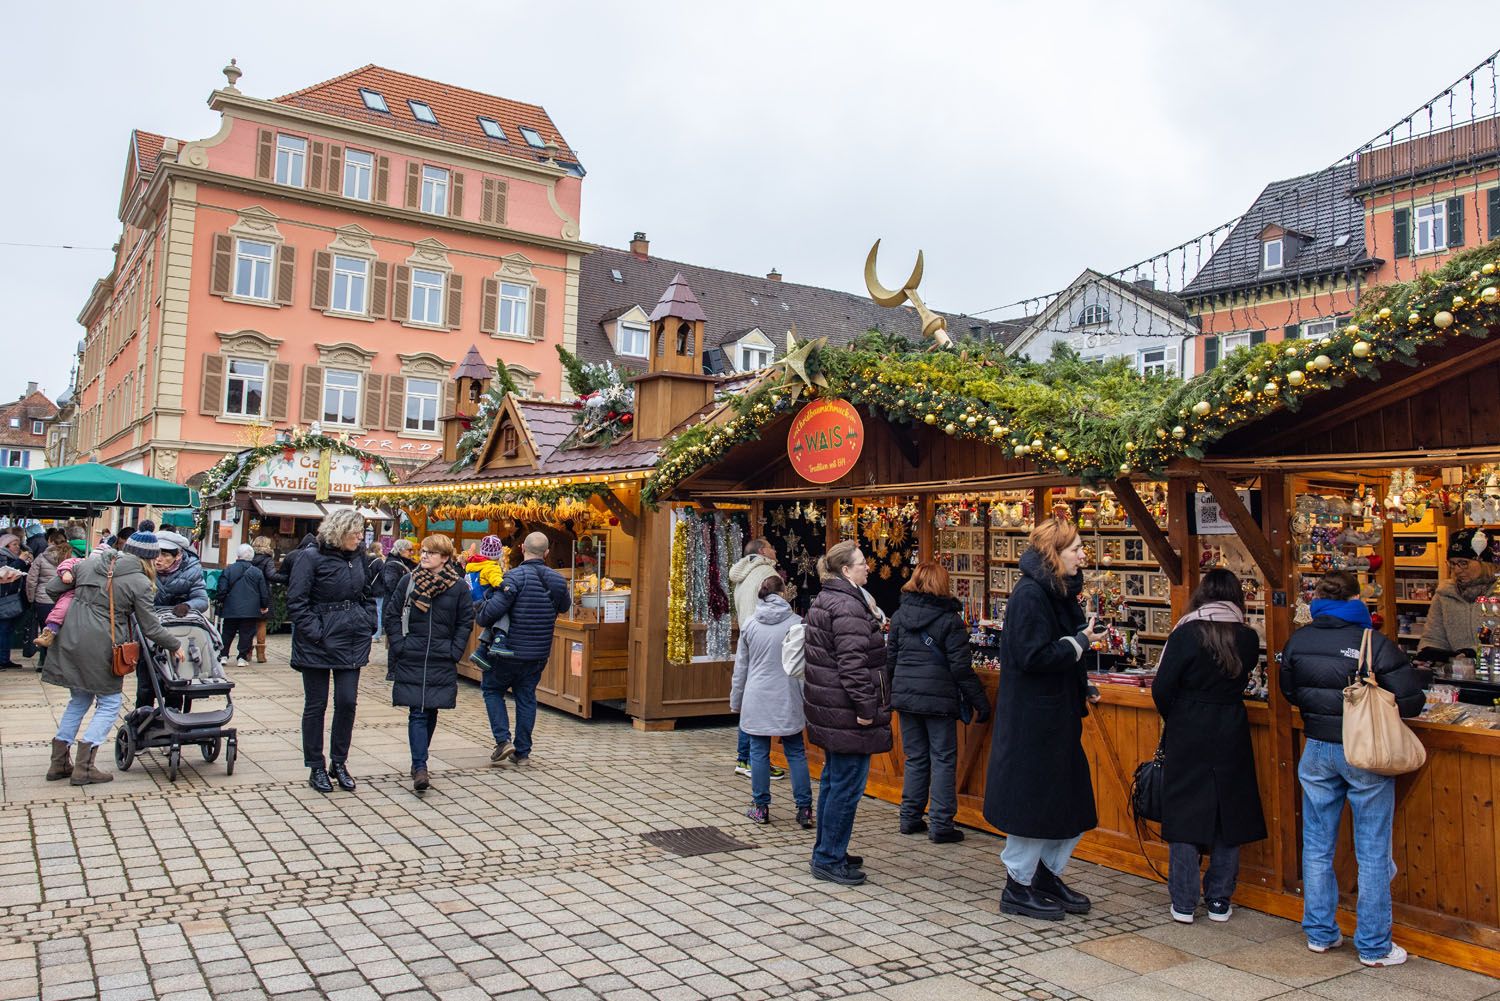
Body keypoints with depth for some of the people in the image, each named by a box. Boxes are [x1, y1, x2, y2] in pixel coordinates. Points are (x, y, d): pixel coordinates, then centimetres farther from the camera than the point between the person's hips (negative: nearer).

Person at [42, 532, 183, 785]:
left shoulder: (89, 564, 8)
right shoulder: (139, 582, -8)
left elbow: (52, 588, 14)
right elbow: (151, 628, -5)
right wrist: (175, 645, 10)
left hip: (71, 641, 6)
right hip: (100, 648, -6)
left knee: (79, 700, 21)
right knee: (109, 703, 9)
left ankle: (58, 763, 24)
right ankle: (84, 767, 2)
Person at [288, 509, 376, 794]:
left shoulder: (358, 558, 8)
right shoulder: (311, 558, -10)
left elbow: (367, 594, 20)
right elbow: (296, 601, -12)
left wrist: (368, 623, 6)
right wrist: (315, 632, -17)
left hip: (352, 642, 5)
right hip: (318, 643, -5)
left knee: (347, 701, 3)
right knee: (316, 705, 6)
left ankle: (339, 763, 19)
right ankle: (316, 768, 17)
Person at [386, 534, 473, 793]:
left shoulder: (459, 586, -1)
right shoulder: (408, 581, 1)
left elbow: (466, 622, 4)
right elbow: (392, 614, 6)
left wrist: (454, 652, -3)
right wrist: (399, 646, -3)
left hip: (442, 662, 1)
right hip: (411, 660, -1)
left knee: (431, 712, 10)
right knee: (417, 713, -7)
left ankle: (419, 761, 28)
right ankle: (420, 768, -9)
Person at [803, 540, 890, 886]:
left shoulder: (822, 602, 15)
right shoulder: (848, 606, -18)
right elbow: (852, 662, -24)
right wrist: (865, 707, -21)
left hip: (828, 709, 11)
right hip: (847, 713, -11)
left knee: (833, 780, 18)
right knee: (847, 784, -2)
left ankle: (827, 852, 28)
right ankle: (829, 859, 5)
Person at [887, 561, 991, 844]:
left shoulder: (899, 616, 5)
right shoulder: (949, 620, -8)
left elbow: (890, 659, 9)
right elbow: (961, 667, -10)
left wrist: (892, 693, 22)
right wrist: (980, 703, -5)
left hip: (905, 696, 4)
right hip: (939, 699, -4)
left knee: (915, 758, 15)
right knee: (943, 760, 3)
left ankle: (910, 818, 19)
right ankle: (941, 825, 3)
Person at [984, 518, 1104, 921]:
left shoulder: (1060, 592, 11)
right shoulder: (1030, 594, -18)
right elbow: (1034, 656, -24)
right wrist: (1080, 641, -15)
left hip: (1058, 714, 10)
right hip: (1032, 717, -10)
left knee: (1072, 800, 16)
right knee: (1035, 803, 0)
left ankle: (1047, 875, 30)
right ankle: (1017, 887, 15)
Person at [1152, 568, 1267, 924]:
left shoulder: (1186, 633, -12)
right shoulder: (1248, 638, -1)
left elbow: (1162, 687, -12)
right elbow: (1242, 676, 12)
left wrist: (1174, 720, 5)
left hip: (1188, 735, -3)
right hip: (1231, 736, 3)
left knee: (1184, 813, 5)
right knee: (1228, 813, 13)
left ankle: (1184, 904, 9)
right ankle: (1219, 901, 20)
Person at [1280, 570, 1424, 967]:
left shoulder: (1297, 642, -3)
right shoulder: (1375, 643, -15)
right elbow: (1411, 702, -13)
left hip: (1317, 751, 4)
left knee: (1317, 847, 15)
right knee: (1372, 854, 8)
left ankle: (1320, 933, 25)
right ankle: (1373, 946, 16)